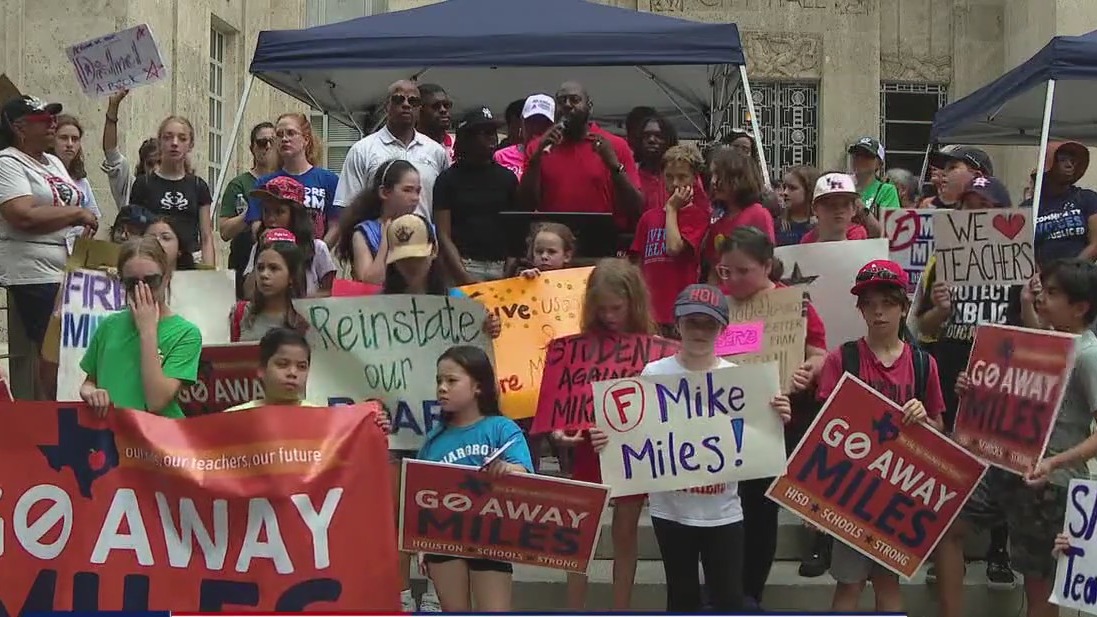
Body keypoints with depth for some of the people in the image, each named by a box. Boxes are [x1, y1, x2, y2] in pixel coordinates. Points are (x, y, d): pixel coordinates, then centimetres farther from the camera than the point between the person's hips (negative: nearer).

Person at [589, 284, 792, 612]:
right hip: (671, 510, 0)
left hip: (722, 512, 0)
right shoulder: (654, 374, -4)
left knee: (729, 600, 6)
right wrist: (607, 439, -18)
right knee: (682, 598, 14)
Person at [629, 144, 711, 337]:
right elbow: (638, 265, 15)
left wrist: (672, 208, -3)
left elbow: (674, 248, -15)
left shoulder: (698, 215, 1)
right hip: (649, 309, 4)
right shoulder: (649, 217, 14)